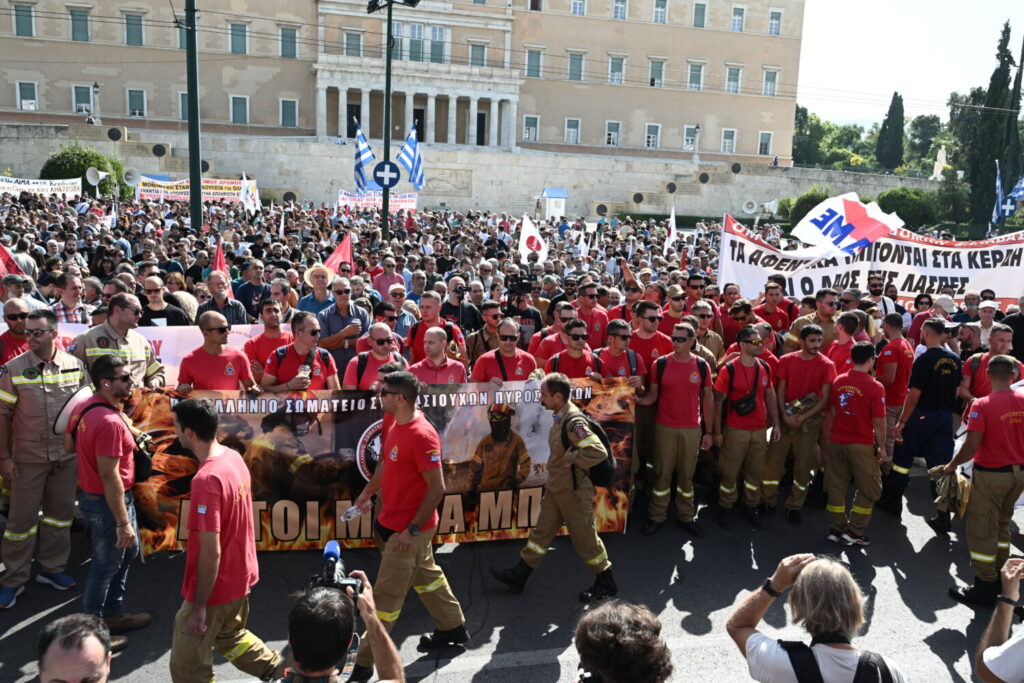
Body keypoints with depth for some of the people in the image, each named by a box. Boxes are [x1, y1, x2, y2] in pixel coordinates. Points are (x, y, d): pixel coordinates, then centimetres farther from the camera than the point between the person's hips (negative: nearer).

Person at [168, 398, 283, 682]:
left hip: (216, 587, -8)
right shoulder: (234, 458, -3)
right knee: (230, 634, 31)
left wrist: (199, 607, -18)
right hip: (240, 575, 8)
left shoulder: (206, 480, -29)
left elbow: (211, 553, -27)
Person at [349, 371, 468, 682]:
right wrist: (367, 493, 28)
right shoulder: (396, 427, 3)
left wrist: (412, 529, -22)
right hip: (390, 522, 9)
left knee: (386, 596, 2)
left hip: (407, 530, -9)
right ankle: (453, 628, 41)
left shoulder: (421, 435, -25)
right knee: (427, 575, 23)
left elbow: (437, 488, -24)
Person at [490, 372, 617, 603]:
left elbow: (598, 452, -34)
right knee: (542, 531, 18)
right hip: (555, 487, 9)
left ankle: (606, 584, 23)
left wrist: (571, 459, -23)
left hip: (573, 491, -9)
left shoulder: (574, 421, -25)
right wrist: (556, 464, 10)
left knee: (584, 537, 5)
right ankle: (519, 575, 29)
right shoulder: (560, 417, 4)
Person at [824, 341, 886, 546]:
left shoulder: (839, 381, -1)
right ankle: (853, 532, 11)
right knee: (869, 490, 12)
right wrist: (882, 447, 0)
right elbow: (879, 422, -11)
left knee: (836, 486, 14)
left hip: (837, 442, 5)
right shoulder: (875, 387, -15)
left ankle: (836, 529, 22)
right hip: (862, 445, -5)